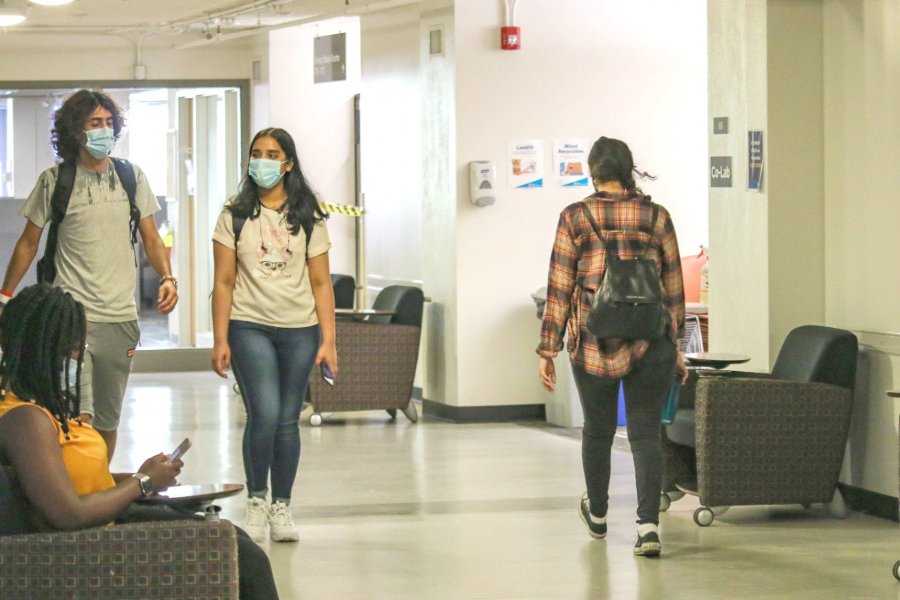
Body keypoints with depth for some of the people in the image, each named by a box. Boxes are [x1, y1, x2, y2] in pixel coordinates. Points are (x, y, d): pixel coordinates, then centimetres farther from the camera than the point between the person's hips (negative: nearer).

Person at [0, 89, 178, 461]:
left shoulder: (131, 177, 8)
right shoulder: (54, 181, 1)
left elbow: (151, 238, 10)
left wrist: (167, 278, -8)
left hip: (120, 318, 3)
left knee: (107, 422, 11)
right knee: (80, 422, -16)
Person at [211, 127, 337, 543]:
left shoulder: (308, 219, 7)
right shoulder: (235, 216, 3)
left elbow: (320, 283, 6)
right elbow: (224, 282, 1)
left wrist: (328, 340, -2)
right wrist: (220, 341, -5)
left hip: (300, 329, 2)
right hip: (250, 326, -2)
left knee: (288, 420, 4)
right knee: (264, 413, -15)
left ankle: (281, 507, 16)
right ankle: (256, 501, 3)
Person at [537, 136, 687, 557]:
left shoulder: (574, 218, -2)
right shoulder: (657, 218, 2)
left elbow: (559, 288, -2)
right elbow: (673, 286, 7)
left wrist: (548, 349, 3)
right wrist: (676, 344, 16)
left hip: (593, 343, 0)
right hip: (651, 344, 0)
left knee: (597, 429, 18)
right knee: (646, 434, 3)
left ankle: (597, 514, 37)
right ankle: (648, 525, -11)